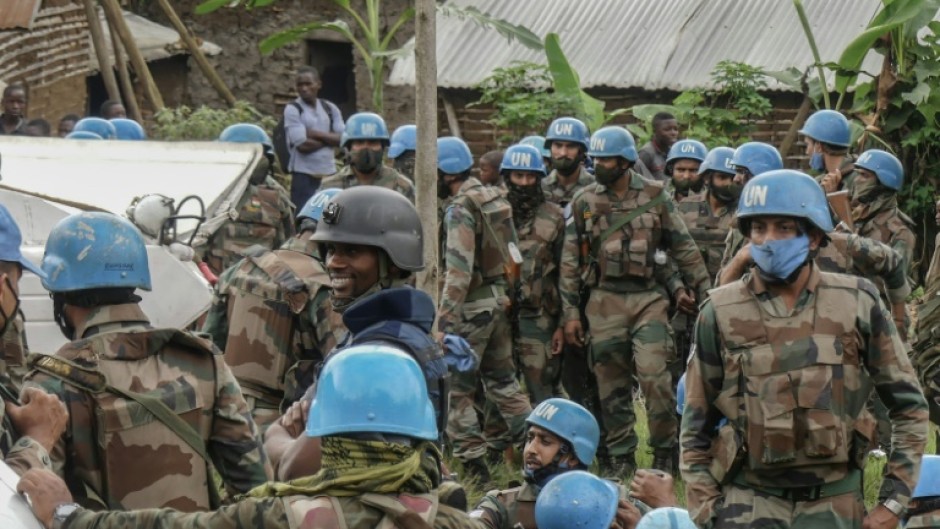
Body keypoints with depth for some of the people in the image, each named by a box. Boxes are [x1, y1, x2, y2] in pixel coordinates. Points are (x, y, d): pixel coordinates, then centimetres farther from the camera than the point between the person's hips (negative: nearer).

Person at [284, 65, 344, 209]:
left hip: (329, 172, 5)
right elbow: (302, 145, -14)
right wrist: (329, 138, -3)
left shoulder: (330, 108, 10)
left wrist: (315, 134, -11)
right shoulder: (292, 109, -5)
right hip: (304, 174, -5)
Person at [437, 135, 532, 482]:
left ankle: (472, 462, -1)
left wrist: (444, 320, -25)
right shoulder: (496, 199, 11)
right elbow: (512, 252, 16)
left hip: (473, 304, -9)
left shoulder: (461, 209, -16)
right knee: (502, 379, 18)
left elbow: (459, 269, -23)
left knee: (455, 388, -1)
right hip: (500, 297, 9)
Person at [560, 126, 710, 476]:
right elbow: (571, 261, 8)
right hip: (605, 300, 2)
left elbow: (683, 248, 9)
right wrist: (570, 312, 4)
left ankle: (665, 451, 0)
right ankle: (620, 457, 12)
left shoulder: (655, 197, 4)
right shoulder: (584, 203, 6)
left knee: (655, 375, -12)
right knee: (612, 384, 3)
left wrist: (705, 292, 7)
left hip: (649, 298, -1)